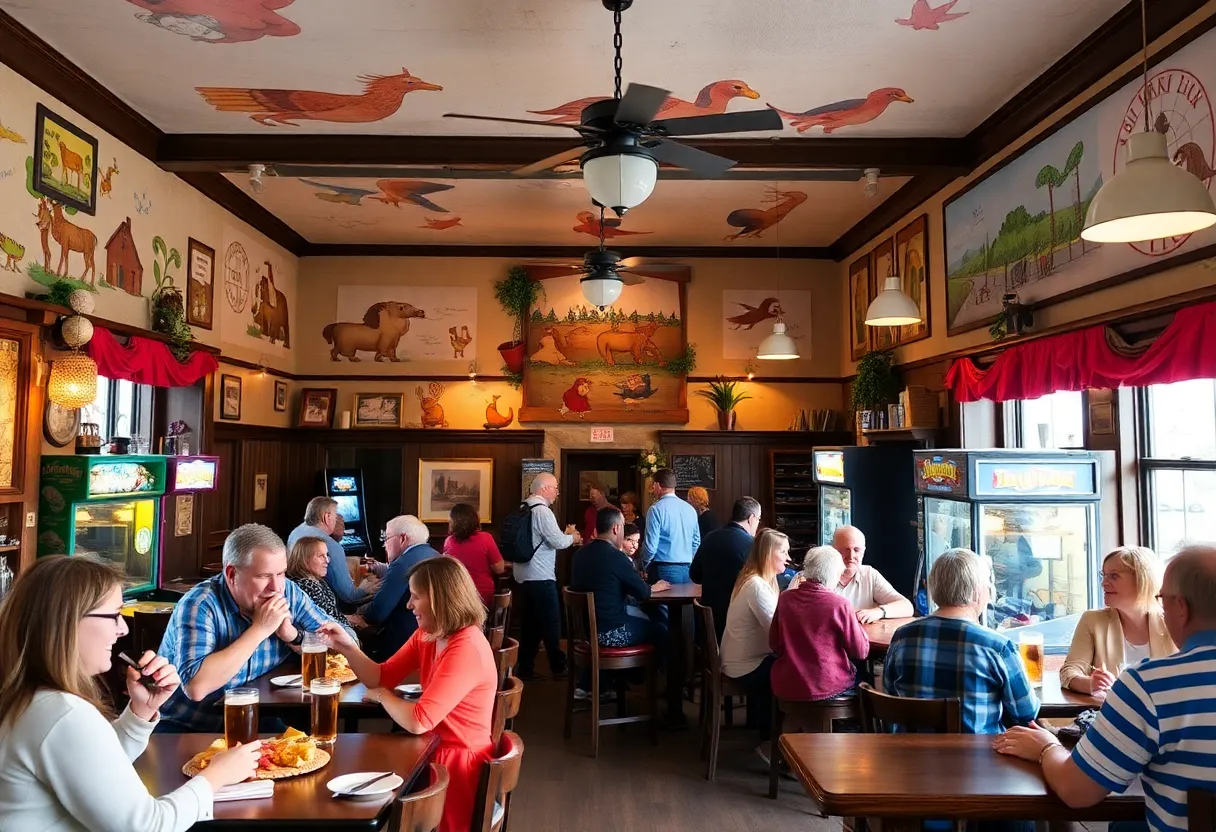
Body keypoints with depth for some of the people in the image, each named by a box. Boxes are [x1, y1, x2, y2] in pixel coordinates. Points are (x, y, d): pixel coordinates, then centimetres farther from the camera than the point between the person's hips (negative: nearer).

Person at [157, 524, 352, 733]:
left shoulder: (289, 593, -5)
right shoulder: (200, 604, -20)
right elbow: (195, 687, -33)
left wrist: (291, 634, -19)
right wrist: (259, 629, -28)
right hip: (185, 729, -2)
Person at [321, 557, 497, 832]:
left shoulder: (467, 649, -28)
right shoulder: (426, 636, 3)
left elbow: (418, 721, -30)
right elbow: (382, 677, 6)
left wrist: (381, 696, -12)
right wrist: (347, 647, -9)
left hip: (457, 764, -8)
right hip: (435, 750, 8)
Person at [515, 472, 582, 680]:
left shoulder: (524, 509, 13)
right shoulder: (542, 511, -17)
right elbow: (558, 542, -19)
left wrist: (565, 535, 16)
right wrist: (573, 537, 1)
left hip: (525, 575, 9)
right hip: (540, 577, -9)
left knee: (529, 622, 13)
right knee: (551, 622, 3)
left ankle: (525, 668, 17)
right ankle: (558, 667, 14)